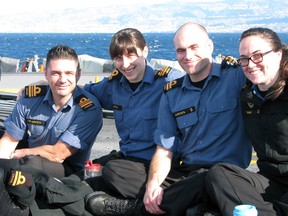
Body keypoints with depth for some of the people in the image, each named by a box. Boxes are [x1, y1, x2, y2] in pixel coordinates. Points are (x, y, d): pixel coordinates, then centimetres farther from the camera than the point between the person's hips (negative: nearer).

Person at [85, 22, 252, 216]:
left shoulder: (236, 76, -1)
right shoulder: (172, 94, 13)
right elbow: (164, 149, 8)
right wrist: (153, 183, -13)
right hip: (183, 170, 4)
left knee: (205, 181, -39)